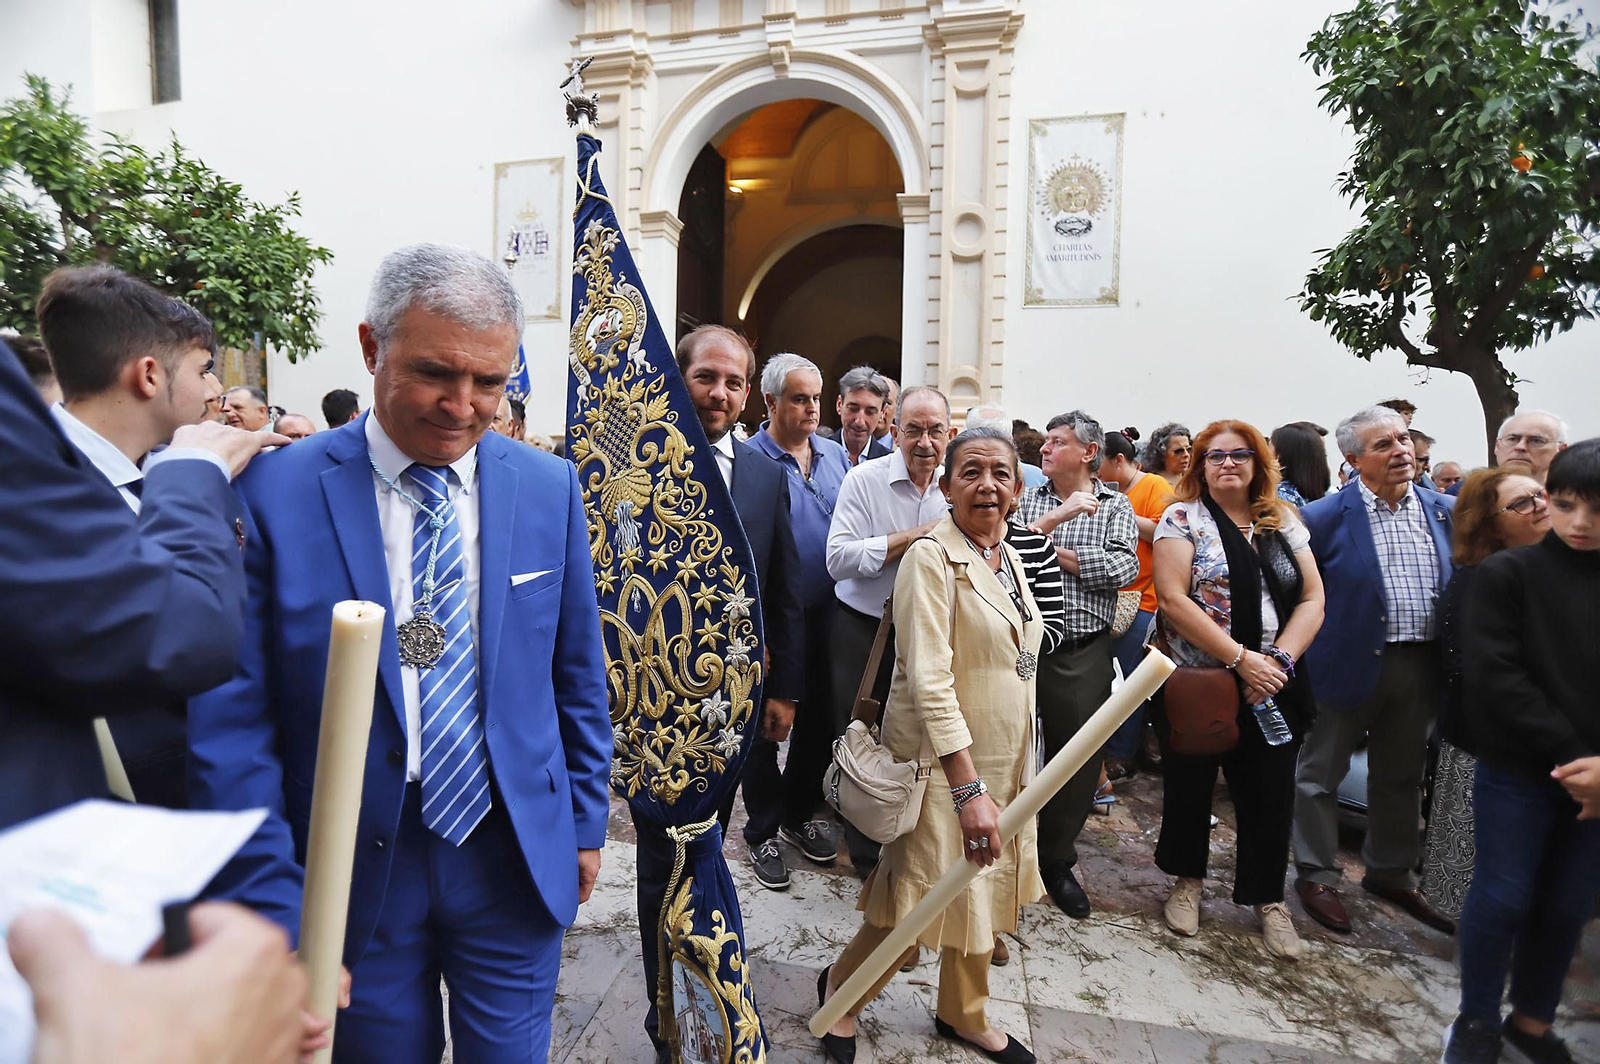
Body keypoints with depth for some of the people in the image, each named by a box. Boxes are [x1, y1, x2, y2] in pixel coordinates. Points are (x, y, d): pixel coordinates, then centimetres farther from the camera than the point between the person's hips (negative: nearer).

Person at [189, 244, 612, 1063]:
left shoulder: (549, 488, -4)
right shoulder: (274, 495, -11)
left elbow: (578, 677, 3)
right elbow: (229, 722, -9)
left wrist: (585, 820, 7)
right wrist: (272, 907, -11)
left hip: (518, 862, 2)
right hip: (351, 874, -1)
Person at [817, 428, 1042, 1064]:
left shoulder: (1008, 557, 7)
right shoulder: (932, 558, -19)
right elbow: (929, 680, -25)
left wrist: (1015, 769, 17)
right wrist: (969, 788, -28)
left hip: (1003, 760, 8)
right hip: (942, 763, -8)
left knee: (981, 891, 20)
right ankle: (842, 985, 32)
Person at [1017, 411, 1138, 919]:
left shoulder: (1116, 505, 7)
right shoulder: (1026, 500, 8)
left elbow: (1123, 568, -10)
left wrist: (1049, 550, -8)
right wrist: (1052, 519, -16)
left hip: (1084, 654, 0)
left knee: (1079, 761, 9)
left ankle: (1056, 859, 31)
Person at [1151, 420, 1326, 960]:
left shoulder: (1284, 521, 9)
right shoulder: (1183, 518, -5)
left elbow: (1312, 599, 4)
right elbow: (1173, 600, -14)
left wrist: (1278, 659, -11)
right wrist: (1241, 659, -17)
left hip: (1274, 687, 3)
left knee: (1270, 791, 10)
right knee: (1190, 785, 11)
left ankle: (1269, 899, 30)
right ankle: (1188, 880, 32)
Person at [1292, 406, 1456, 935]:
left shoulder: (1446, 511, 4)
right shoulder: (1325, 515, -11)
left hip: (1420, 667, 5)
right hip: (1351, 663, -5)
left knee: (1401, 777, 19)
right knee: (1321, 772, 6)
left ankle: (1391, 873, 38)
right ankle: (1316, 875, 22)